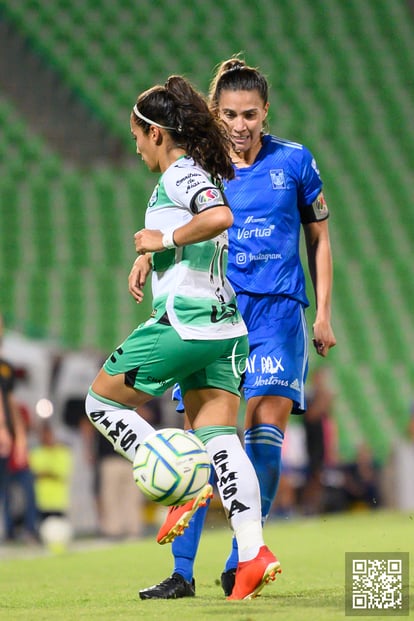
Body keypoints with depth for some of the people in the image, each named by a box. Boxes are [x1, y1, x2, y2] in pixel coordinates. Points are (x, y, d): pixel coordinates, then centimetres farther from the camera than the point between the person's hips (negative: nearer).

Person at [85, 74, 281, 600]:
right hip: (224, 325, 9)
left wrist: (164, 239, -18)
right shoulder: (203, 173, 19)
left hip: (183, 319, -9)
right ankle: (253, 552, -10)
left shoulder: (178, 174, -9)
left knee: (102, 400, 7)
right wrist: (147, 253, 27)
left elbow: (219, 218, -29)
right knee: (218, 439, 2)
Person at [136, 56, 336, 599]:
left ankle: (240, 563, -6)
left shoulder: (294, 161, 5)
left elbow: (319, 238, 13)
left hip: (278, 311, -1)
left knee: (267, 424, -14)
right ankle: (182, 570, -4)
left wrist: (323, 314, 7)